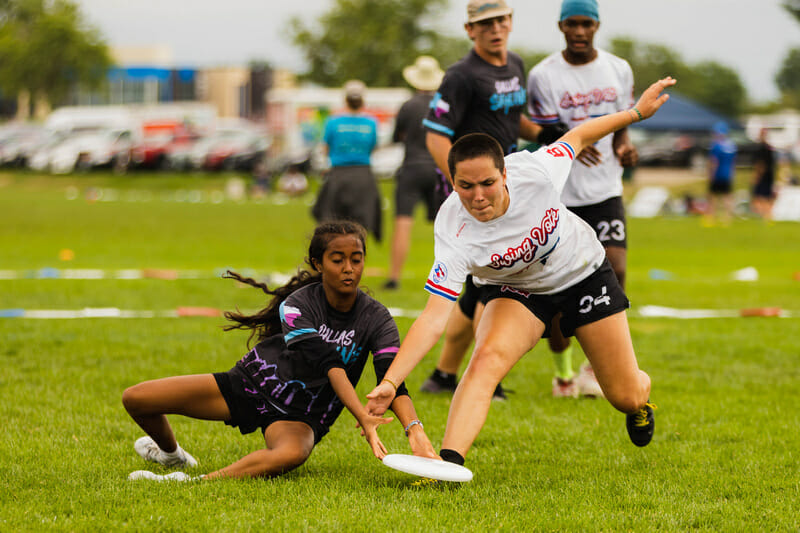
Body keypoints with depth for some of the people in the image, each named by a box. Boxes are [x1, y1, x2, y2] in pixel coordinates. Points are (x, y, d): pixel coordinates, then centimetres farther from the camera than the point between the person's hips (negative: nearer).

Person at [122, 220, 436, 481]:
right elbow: (328, 363, -32)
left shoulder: (376, 319, -12)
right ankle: (171, 455, 26)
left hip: (300, 416, -1)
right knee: (136, 399, -6)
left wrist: (415, 430, -46)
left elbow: (392, 379, -25)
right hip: (253, 384, 1)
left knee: (291, 454, -42)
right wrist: (363, 417, -47)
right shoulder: (297, 305, -18)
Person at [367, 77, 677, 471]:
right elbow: (434, 318, -37)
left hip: (583, 272, 1)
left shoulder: (532, 170, -33)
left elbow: (577, 136, -10)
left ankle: (641, 396, 45)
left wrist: (637, 111, 0)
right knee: (487, 357, -33)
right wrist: (389, 383, -48)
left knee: (627, 397, 6)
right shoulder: (453, 232, -35)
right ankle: (449, 462, -35)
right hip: (516, 291, -1)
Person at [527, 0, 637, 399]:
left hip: (605, 191, 2)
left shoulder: (618, 71, 6)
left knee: (614, 271, -14)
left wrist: (623, 146, -7)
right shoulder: (543, 76, -4)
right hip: (560, 195, -2)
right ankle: (563, 369, 19)